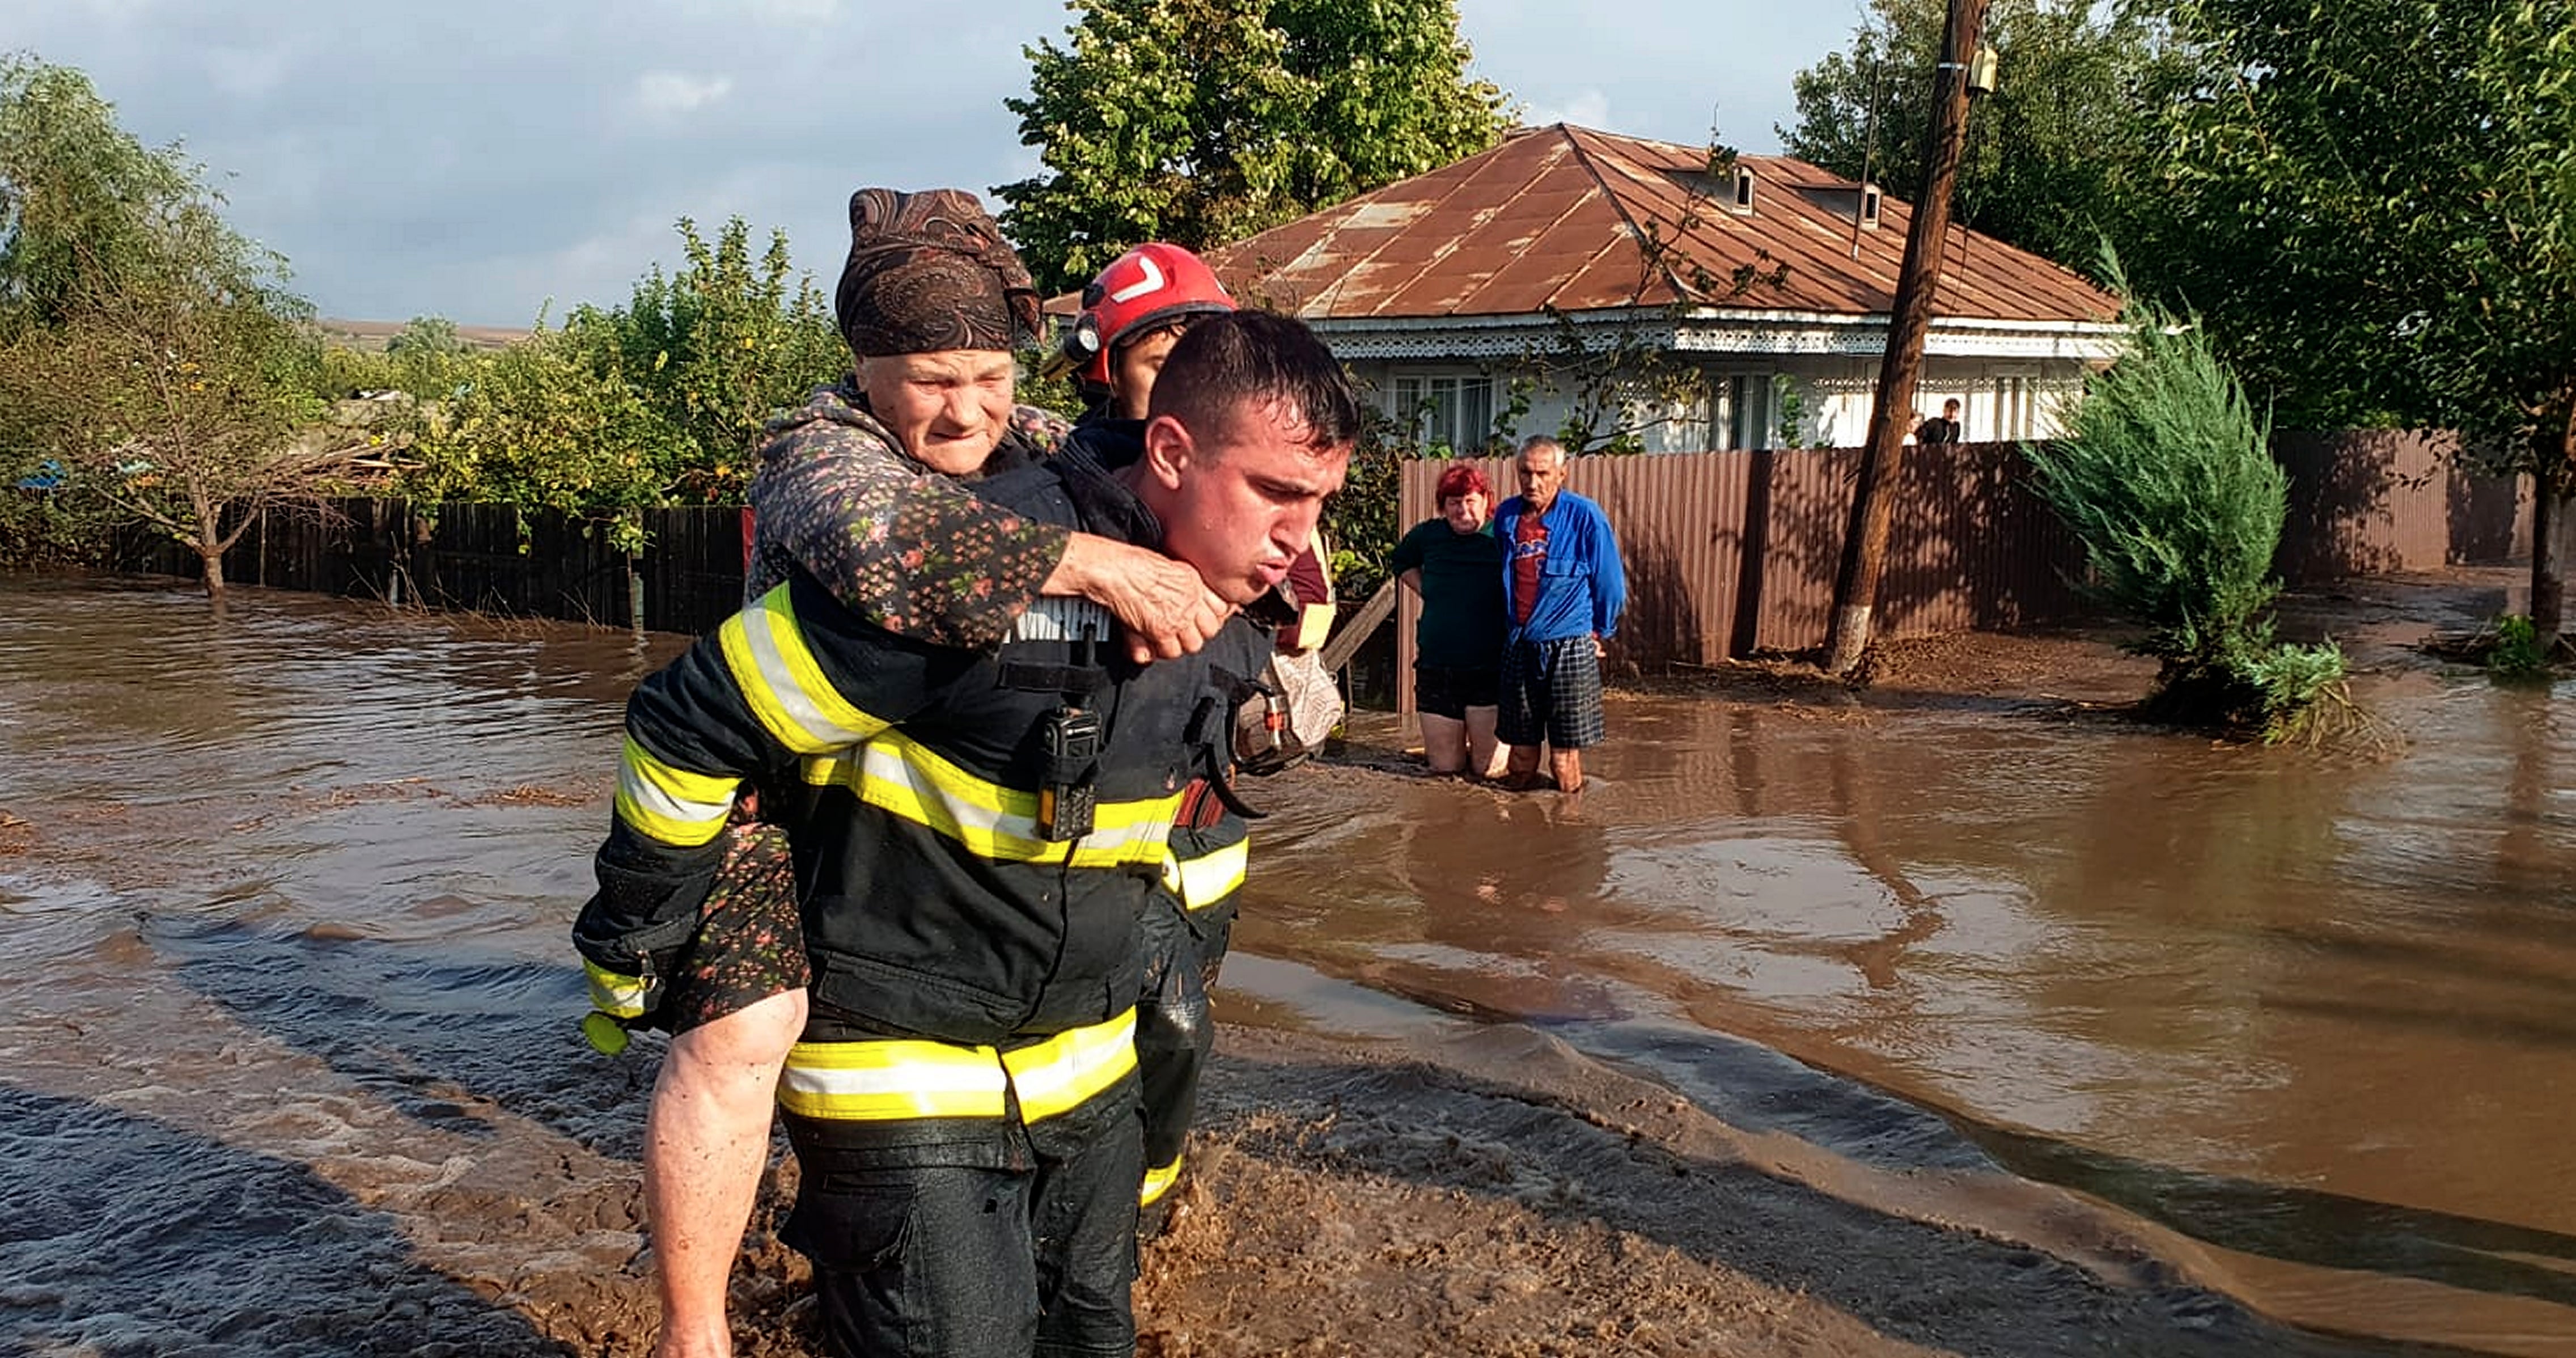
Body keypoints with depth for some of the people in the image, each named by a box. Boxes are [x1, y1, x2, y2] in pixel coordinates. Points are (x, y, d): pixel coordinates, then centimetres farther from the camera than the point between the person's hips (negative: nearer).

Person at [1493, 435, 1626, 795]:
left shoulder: (1585, 517, -8)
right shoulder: (1506, 515, 6)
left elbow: (1610, 582, 1)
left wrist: (1599, 632, 10)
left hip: (1569, 647, -4)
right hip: (1518, 647, 4)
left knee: (1564, 759, -2)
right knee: (1521, 752, 9)